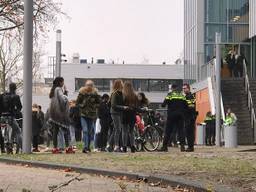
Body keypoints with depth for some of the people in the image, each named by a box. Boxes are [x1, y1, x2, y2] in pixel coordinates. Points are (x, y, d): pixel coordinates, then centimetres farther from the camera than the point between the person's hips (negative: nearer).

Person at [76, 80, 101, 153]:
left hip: (92, 115, 2)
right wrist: (82, 106, -9)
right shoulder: (82, 93, -2)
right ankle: (85, 147, -18)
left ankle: (88, 146, 20)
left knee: (90, 131, 7)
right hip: (83, 115, -2)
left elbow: (99, 103, 7)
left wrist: (94, 106, -6)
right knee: (85, 130, -13)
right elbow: (77, 103, 3)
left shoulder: (95, 94, 0)